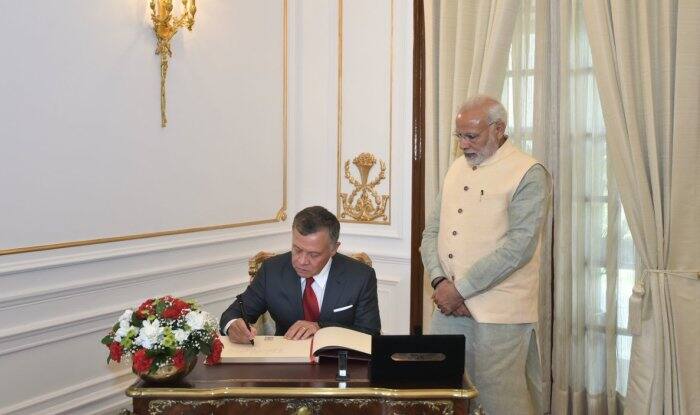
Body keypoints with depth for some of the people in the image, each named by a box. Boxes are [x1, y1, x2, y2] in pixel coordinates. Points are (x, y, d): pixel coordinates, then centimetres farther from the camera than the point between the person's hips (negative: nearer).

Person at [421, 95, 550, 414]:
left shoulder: (528, 174, -7)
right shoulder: (456, 169, 14)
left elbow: (518, 245, -16)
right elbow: (431, 232, 12)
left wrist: (460, 289, -16)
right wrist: (440, 281, -6)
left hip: (498, 313, -6)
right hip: (449, 305, 6)